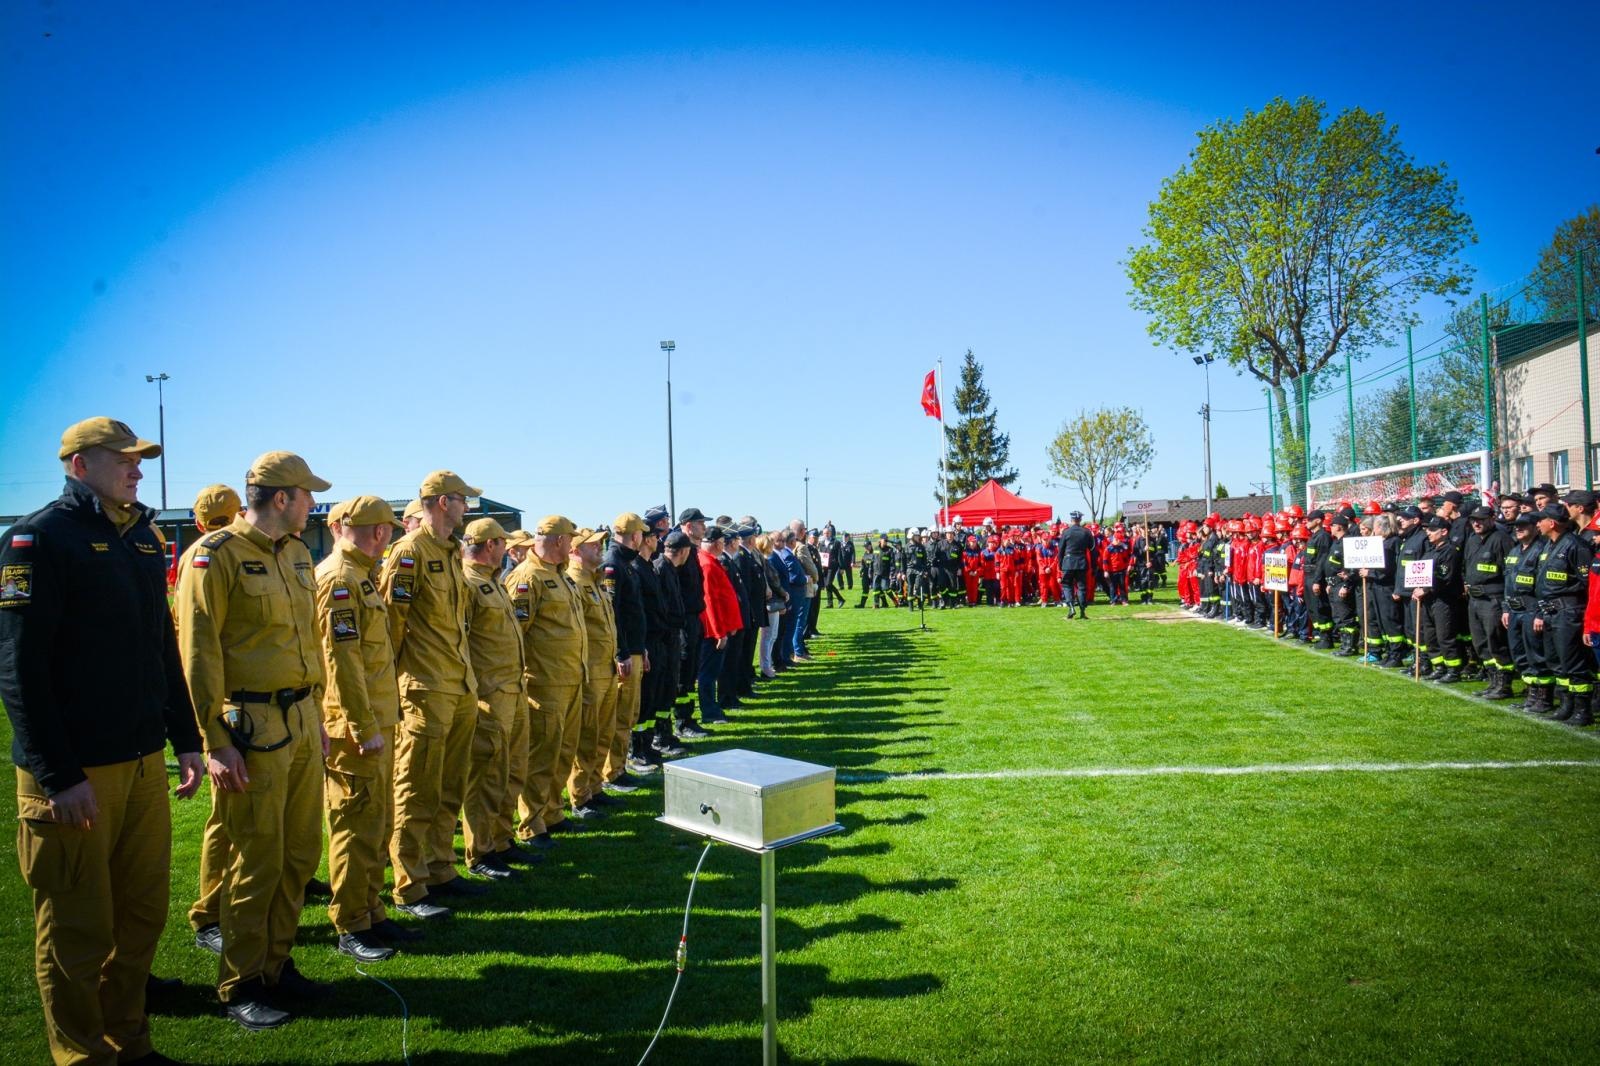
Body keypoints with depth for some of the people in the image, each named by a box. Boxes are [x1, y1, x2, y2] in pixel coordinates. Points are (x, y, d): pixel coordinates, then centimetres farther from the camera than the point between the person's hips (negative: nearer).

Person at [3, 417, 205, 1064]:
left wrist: (185, 738, 15)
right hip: (72, 774, -7)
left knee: (143, 914, 14)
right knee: (78, 932, 4)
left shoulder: (143, 538, 13)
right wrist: (57, 776, -18)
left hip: (143, 762, 7)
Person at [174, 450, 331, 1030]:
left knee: (301, 852, 13)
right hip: (253, 727, -7)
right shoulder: (217, 556, -12)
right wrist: (216, 742, -16)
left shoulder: (296, 554, 12)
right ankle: (239, 987, 18)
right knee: (257, 859, 1)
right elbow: (199, 654, -14)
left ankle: (277, 965, 29)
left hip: (302, 721, 7)